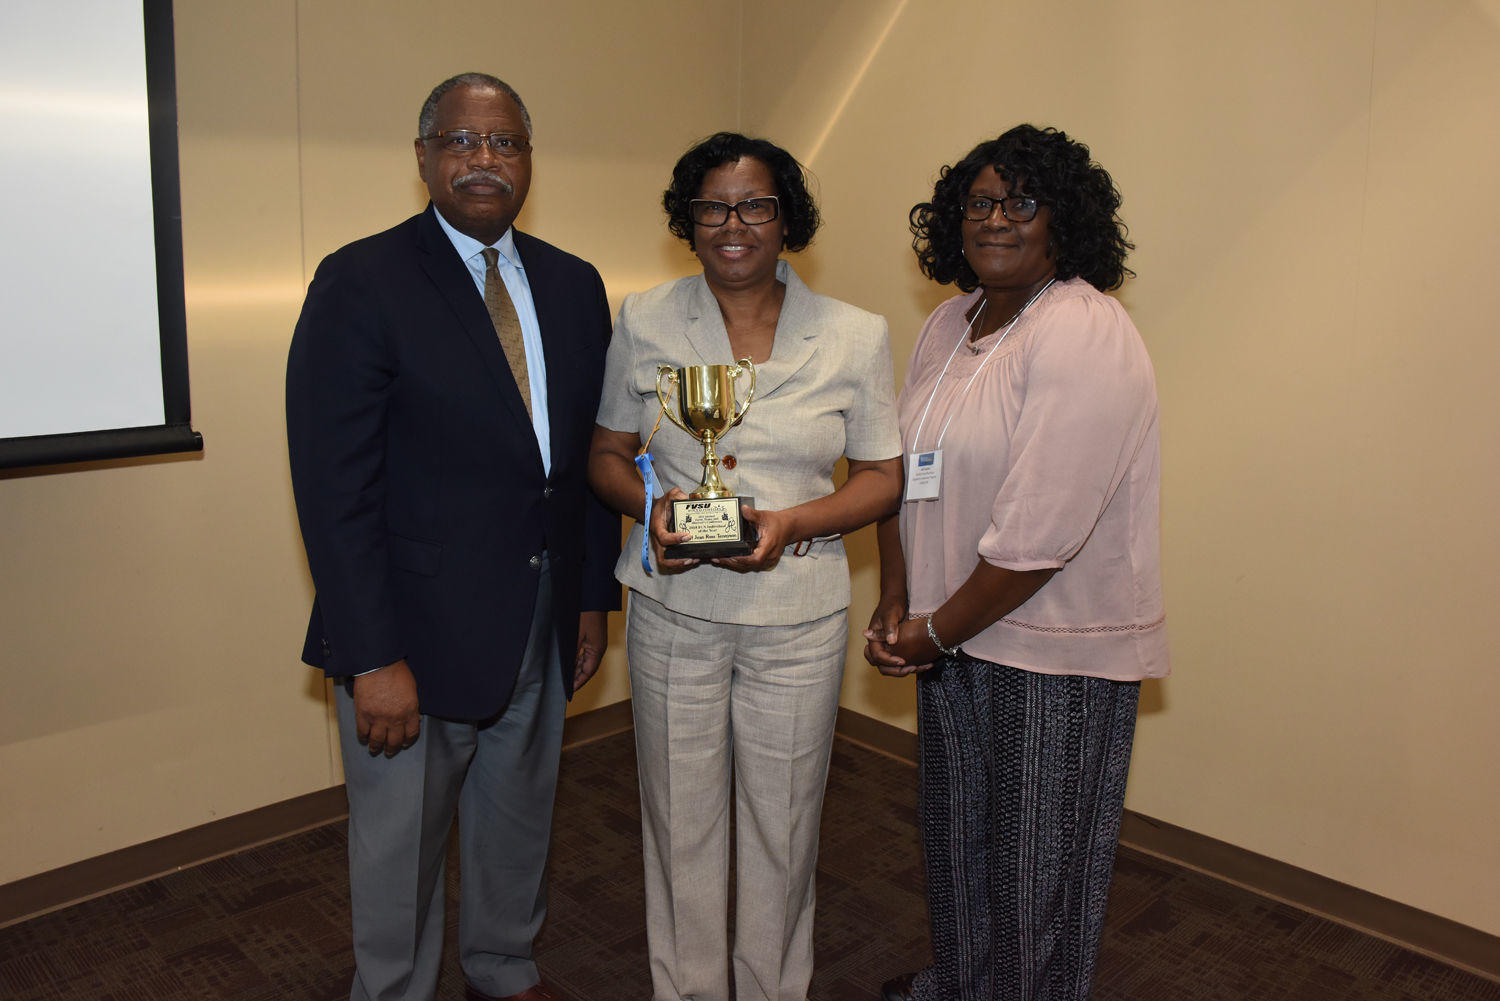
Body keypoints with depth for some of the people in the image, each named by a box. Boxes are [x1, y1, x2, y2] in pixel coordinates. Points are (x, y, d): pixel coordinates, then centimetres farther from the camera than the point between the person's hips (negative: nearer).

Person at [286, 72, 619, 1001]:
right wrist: (374, 656, -20)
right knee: (400, 846, 13)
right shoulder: (361, 282, -12)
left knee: (518, 821, 24)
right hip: (419, 628, -5)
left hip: (541, 625, 6)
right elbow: (335, 487, -17)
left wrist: (594, 594, 7)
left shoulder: (574, 285, 5)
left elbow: (589, 452, 9)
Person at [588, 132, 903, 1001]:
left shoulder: (856, 336, -1)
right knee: (681, 821, 13)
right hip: (673, 610, 1)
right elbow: (608, 454, 8)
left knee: (783, 828, 12)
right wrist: (650, 506, -14)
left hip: (798, 616, 0)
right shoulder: (644, 321, 2)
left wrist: (792, 522, -16)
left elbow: (883, 478, 2)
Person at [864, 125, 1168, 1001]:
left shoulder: (1084, 338, -20)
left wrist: (937, 632, -15)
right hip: (951, 633, 8)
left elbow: (1039, 535, -24)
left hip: (1056, 647, -8)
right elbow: (903, 470, 9)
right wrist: (896, 602, -1)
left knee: (1038, 856, 9)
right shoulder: (951, 322, 6)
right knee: (955, 828, 23)